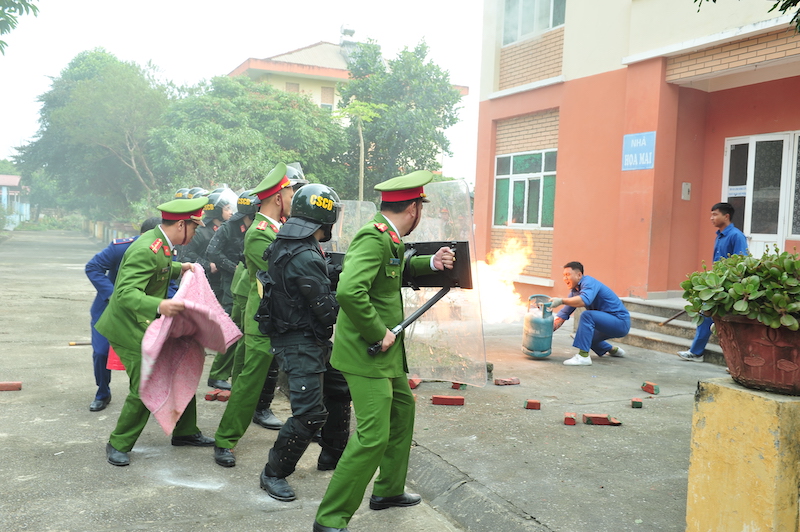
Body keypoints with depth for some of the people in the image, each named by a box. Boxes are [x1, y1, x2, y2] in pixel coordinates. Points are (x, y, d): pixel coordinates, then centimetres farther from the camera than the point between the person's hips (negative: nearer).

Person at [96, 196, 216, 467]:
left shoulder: (159, 244, 4)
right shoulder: (146, 251, -27)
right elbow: (126, 294, -36)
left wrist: (179, 268, 14)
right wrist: (159, 306, -51)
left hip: (151, 326, 10)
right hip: (132, 330, -10)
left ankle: (185, 432, 29)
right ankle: (118, 445, 10)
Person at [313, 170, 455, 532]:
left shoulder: (389, 238, 8)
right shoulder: (374, 238, -22)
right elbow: (349, 291, -35)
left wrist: (430, 263, 12)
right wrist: (378, 333, -25)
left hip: (385, 351, 11)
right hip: (366, 352, -11)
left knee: (402, 409, 24)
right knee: (373, 435, -10)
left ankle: (388, 490, 41)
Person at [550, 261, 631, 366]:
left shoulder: (589, 282, -18)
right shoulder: (575, 291, 9)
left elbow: (585, 300, -40)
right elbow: (564, 314, 7)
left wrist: (561, 301, -42)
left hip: (620, 322, -10)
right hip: (609, 322, 10)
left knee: (587, 315, -29)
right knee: (582, 335, 22)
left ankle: (583, 356, -31)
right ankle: (612, 350, 34)